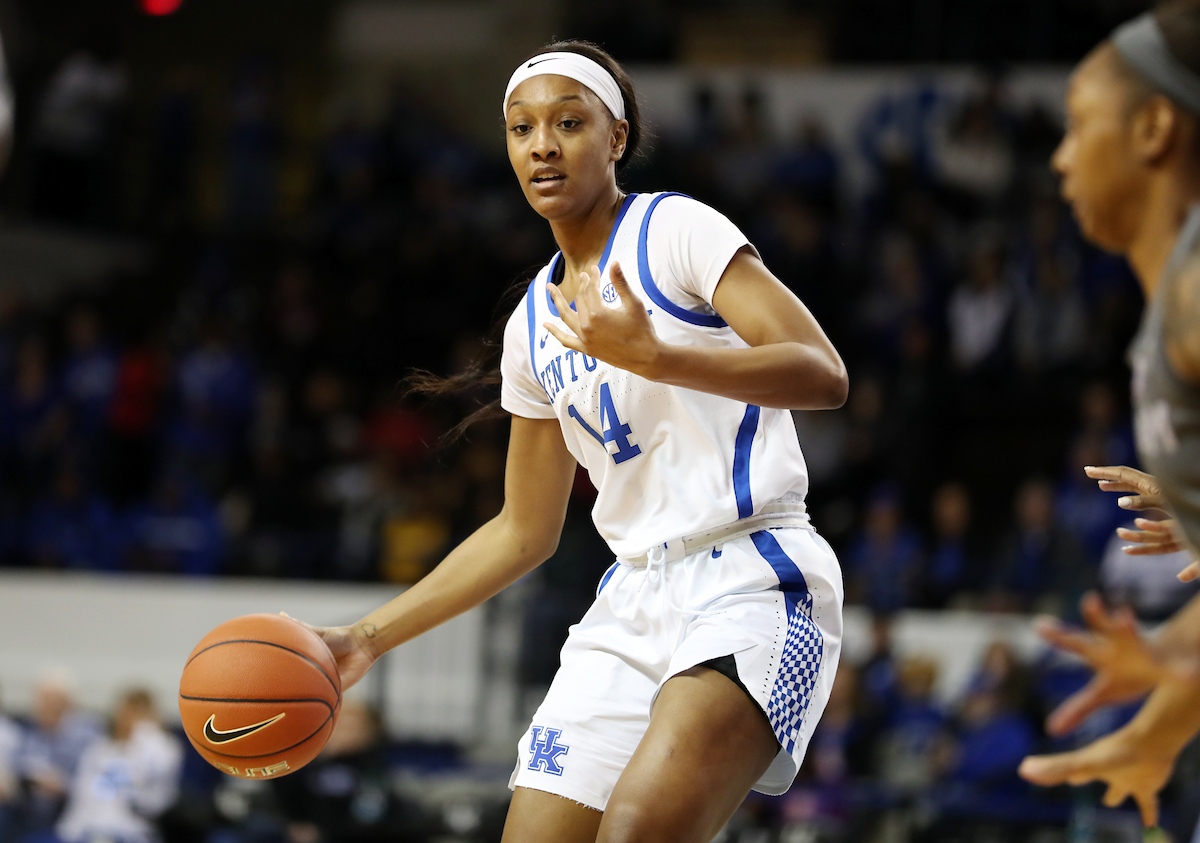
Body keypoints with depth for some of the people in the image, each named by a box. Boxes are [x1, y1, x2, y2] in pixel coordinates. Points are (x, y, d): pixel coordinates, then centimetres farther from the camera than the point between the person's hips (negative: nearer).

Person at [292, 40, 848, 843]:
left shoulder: (677, 229, -3)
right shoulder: (534, 324, 16)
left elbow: (824, 375, -14)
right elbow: (524, 533, 22)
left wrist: (653, 359, -27)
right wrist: (367, 639, 17)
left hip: (750, 582, -7)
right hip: (634, 603, 7)